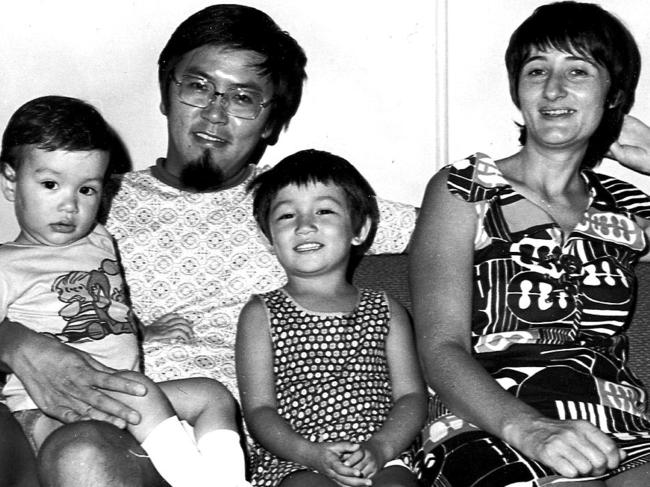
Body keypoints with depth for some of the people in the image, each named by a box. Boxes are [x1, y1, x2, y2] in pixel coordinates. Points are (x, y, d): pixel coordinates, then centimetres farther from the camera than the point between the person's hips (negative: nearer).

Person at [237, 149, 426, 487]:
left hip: (379, 459, 2)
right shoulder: (261, 315, 10)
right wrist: (312, 454, -16)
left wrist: (380, 447, -12)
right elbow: (258, 410, 3)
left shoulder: (386, 311, 15)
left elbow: (411, 396, 9)